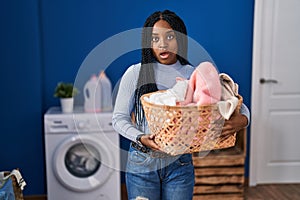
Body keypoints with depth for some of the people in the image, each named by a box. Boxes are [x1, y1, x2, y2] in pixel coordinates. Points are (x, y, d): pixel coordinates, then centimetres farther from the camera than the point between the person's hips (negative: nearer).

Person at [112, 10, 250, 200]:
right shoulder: (135, 73, -5)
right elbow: (119, 118, -3)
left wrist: (242, 120, -23)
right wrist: (140, 138, -21)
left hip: (180, 163, 1)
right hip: (142, 162, -1)